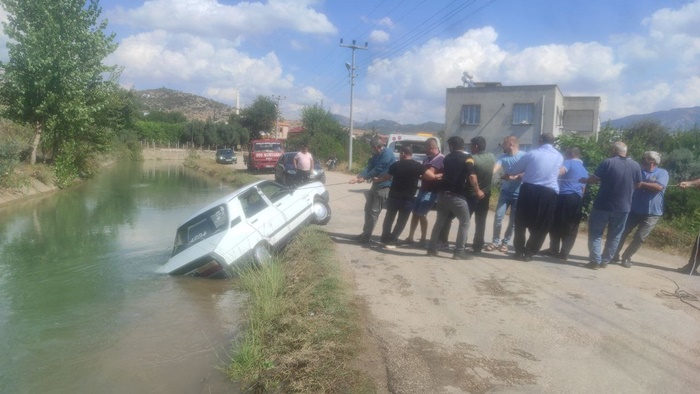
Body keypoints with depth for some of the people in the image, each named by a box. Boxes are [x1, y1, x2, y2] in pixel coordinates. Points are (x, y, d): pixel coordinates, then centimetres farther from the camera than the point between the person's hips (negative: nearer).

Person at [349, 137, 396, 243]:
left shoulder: (387, 155, -18)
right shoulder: (377, 155, 12)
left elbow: (377, 170, -20)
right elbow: (369, 167, 6)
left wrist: (364, 178, -12)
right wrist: (358, 176, -9)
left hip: (383, 188, -10)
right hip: (376, 185, 10)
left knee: (374, 212, -5)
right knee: (368, 209, 14)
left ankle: (366, 236, 1)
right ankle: (366, 233, 24)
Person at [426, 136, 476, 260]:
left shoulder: (447, 157, 14)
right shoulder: (467, 157, -4)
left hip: (442, 194, 6)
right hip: (456, 195, -6)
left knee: (439, 222, 17)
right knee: (464, 223, 6)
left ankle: (432, 248, 17)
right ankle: (459, 252, 4)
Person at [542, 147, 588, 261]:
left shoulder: (569, 162, 0)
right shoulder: (585, 171, 21)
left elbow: (560, 171, -20)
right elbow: (583, 188, 22)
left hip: (564, 196, -6)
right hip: (577, 199, 6)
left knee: (556, 224, 4)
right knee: (570, 228, 6)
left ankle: (554, 250, 7)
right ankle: (564, 253, 4)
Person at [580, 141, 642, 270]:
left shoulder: (608, 162, -10)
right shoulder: (635, 165, 3)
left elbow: (594, 179, -9)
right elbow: (638, 185, 12)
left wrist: (585, 180, 10)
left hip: (603, 205, -4)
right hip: (623, 207, 4)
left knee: (595, 233, 6)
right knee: (614, 236, 14)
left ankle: (595, 261, 2)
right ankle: (605, 261, 18)